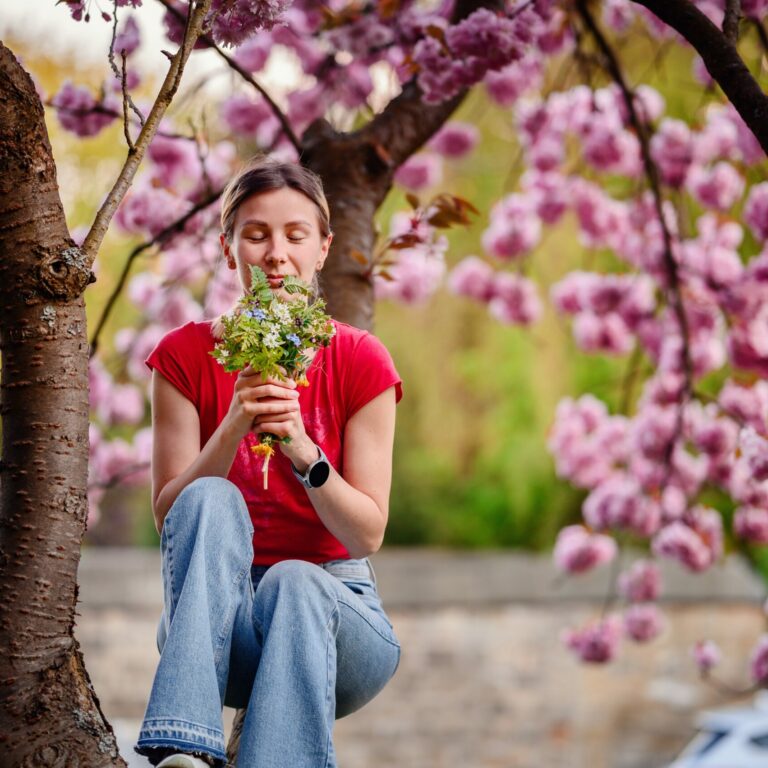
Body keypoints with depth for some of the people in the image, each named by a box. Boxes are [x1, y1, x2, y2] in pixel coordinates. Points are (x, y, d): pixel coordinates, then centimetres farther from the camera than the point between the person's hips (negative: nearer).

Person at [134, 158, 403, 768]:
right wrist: (234, 426, -23)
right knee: (212, 499, -29)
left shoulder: (361, 361, -2)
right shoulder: (186, 356, 1)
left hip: (330, 600, -1)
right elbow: (170, 516, -6)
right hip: (217, 618, 1)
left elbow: (368, 534, -6)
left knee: (293, 581, -34)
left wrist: (302, 451, -24)